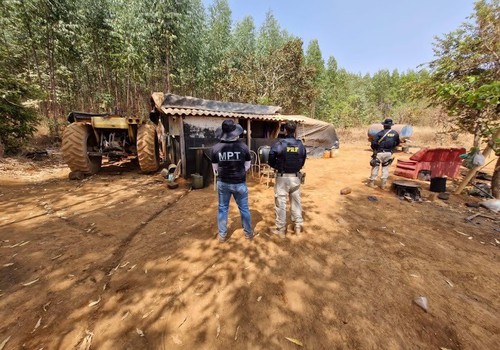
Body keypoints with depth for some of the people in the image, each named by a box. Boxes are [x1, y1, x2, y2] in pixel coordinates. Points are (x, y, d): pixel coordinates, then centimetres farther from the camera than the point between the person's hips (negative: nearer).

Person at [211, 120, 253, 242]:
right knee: (244, 208, 15)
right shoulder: (243, 146, -13)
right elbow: (247, 166, -2)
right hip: (239, 183, -1)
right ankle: (248, 233, 31)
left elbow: (215, 168, 0)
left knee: (222, 208, 17)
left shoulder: (216, 148, -10)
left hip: (222, 183, 1)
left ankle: (222, 234, 29)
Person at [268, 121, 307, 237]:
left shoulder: (278, 144, -14)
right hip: (295, 177, 4)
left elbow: (271, 162, -8)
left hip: (282, 177, -3)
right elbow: (302, 162, 7)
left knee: (280, 203, 7)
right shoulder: (301, 145, -1)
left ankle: (281, 229, 17)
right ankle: (298, 227, 29)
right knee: (296, 202, 16)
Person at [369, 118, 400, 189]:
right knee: (385, 168, 14)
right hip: (389, 153, 4)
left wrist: (374, 149, 5)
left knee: (375, 167, 7)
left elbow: (374, 143, -13)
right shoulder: (395, 133, 5)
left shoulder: (380, 133, -10)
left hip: (380, 153, -4)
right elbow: (397, 143, 15)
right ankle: (383, 184, 16)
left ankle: (372, 182, 14)